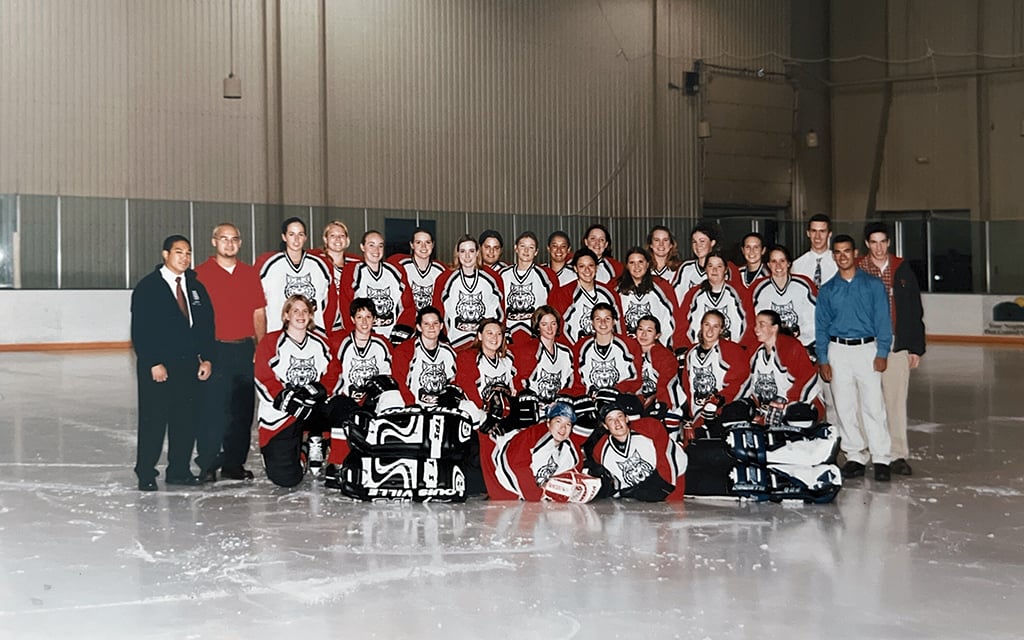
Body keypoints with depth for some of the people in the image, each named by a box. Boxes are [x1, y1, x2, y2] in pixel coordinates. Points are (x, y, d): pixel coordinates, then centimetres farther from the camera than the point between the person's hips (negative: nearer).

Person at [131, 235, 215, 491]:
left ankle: (179, 470, 16)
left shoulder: (196, 287, 11)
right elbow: (140, 330, -9)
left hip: (188, 364, 5)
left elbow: (206, 324, 14)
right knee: (153, 419, -2)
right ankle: (146, 473, 7)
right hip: (156, 366, -5)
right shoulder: (148, 287, -5)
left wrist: (206, 358, 4)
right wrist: (154, 363, -15)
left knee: (186, 419, 5)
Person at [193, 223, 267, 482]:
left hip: (245, 349, 4)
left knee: (243, 408, 6)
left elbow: (259, 313, 14)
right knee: (212, 407, -6)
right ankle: (207, 465, 2)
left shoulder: (250, 274, 12)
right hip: (214, 349, -4)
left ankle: (234, 463, 15)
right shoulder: (201, 274, 0)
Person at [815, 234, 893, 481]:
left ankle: (880, 459, -5)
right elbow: (821, 327, 10)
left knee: (873, 406, -8)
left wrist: (882, 353, -8)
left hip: (867, 349, -2)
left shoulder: (873, 285, 4)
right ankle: (855, 457, 12)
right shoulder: (827, 290, 10)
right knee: (845, 407, 4)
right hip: (837, 351, 3)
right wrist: (823, 360, 2)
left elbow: (882, 321, 1)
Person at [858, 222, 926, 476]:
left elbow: (915, 310, 9)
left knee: (896, 400, 1)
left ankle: (897, 455, 6)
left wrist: (916, 347, 5)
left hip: (897, 345, 1)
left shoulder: (902, 269, 7)